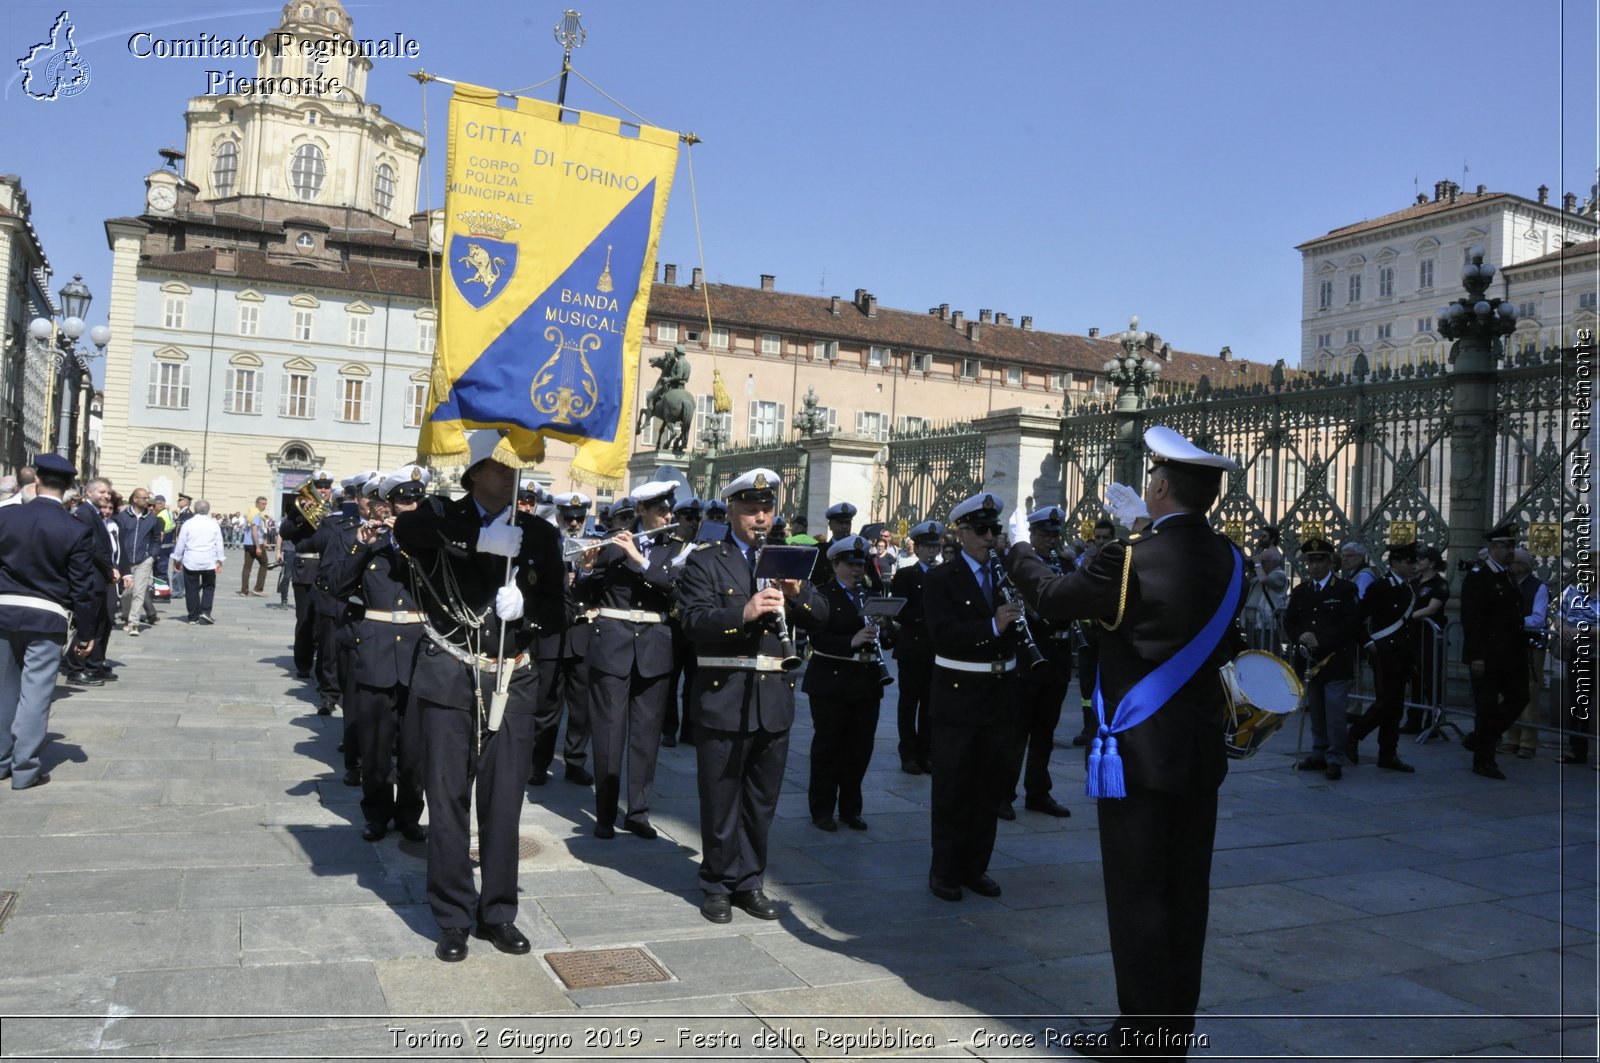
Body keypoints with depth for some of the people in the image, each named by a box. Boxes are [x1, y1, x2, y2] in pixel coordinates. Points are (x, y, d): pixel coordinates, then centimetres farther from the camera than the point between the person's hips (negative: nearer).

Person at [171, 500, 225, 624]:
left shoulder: (187, 524, -3)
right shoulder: (214, 524, 0)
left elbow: (180, 543, 1)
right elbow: (219, 544, 3)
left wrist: (177, 559, 12)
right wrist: (219, 561, 9)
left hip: (190, 562, 0)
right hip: (209, 562, 0)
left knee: (192, 589, 6)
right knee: (208, 586, 12)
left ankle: (194, 617, 8)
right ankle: (205, 611, -4)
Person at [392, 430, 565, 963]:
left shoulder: (539, 534, 7)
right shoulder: (444, 515, 0)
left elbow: (558, 611, 7)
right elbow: (405, 529, -25)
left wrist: (523, 604, -14)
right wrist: (482, 537, -29)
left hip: (512, 683, 2)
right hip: (450, 679, -1)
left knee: (504, 802, 6)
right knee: (448, 798, 5)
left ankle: (498, 913, 22)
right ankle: (454, 917, 19)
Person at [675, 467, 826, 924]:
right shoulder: (705, 562, 0)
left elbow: (820, 616, 6)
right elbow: (695, 620, -15)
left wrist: (796, 591, -14)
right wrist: (744, 613, -29)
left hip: (774, 697, 4)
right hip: (722, 697, -4)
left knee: (762, 800, 13)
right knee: (721, 798, 6)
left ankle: (750, 882, 27)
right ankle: (718, 884, 22)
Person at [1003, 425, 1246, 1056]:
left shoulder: (1129, 558, -17)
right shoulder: (1229, 562, 2)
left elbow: (1053, 597, -6)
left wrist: (1019, 550, 14)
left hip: (1140, 750, -6)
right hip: (1202, 750, 7)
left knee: (1138, 897, 3)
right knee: (1185, 893, 14)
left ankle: (1145, 1037, 11)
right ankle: (1176, 1029, 27)